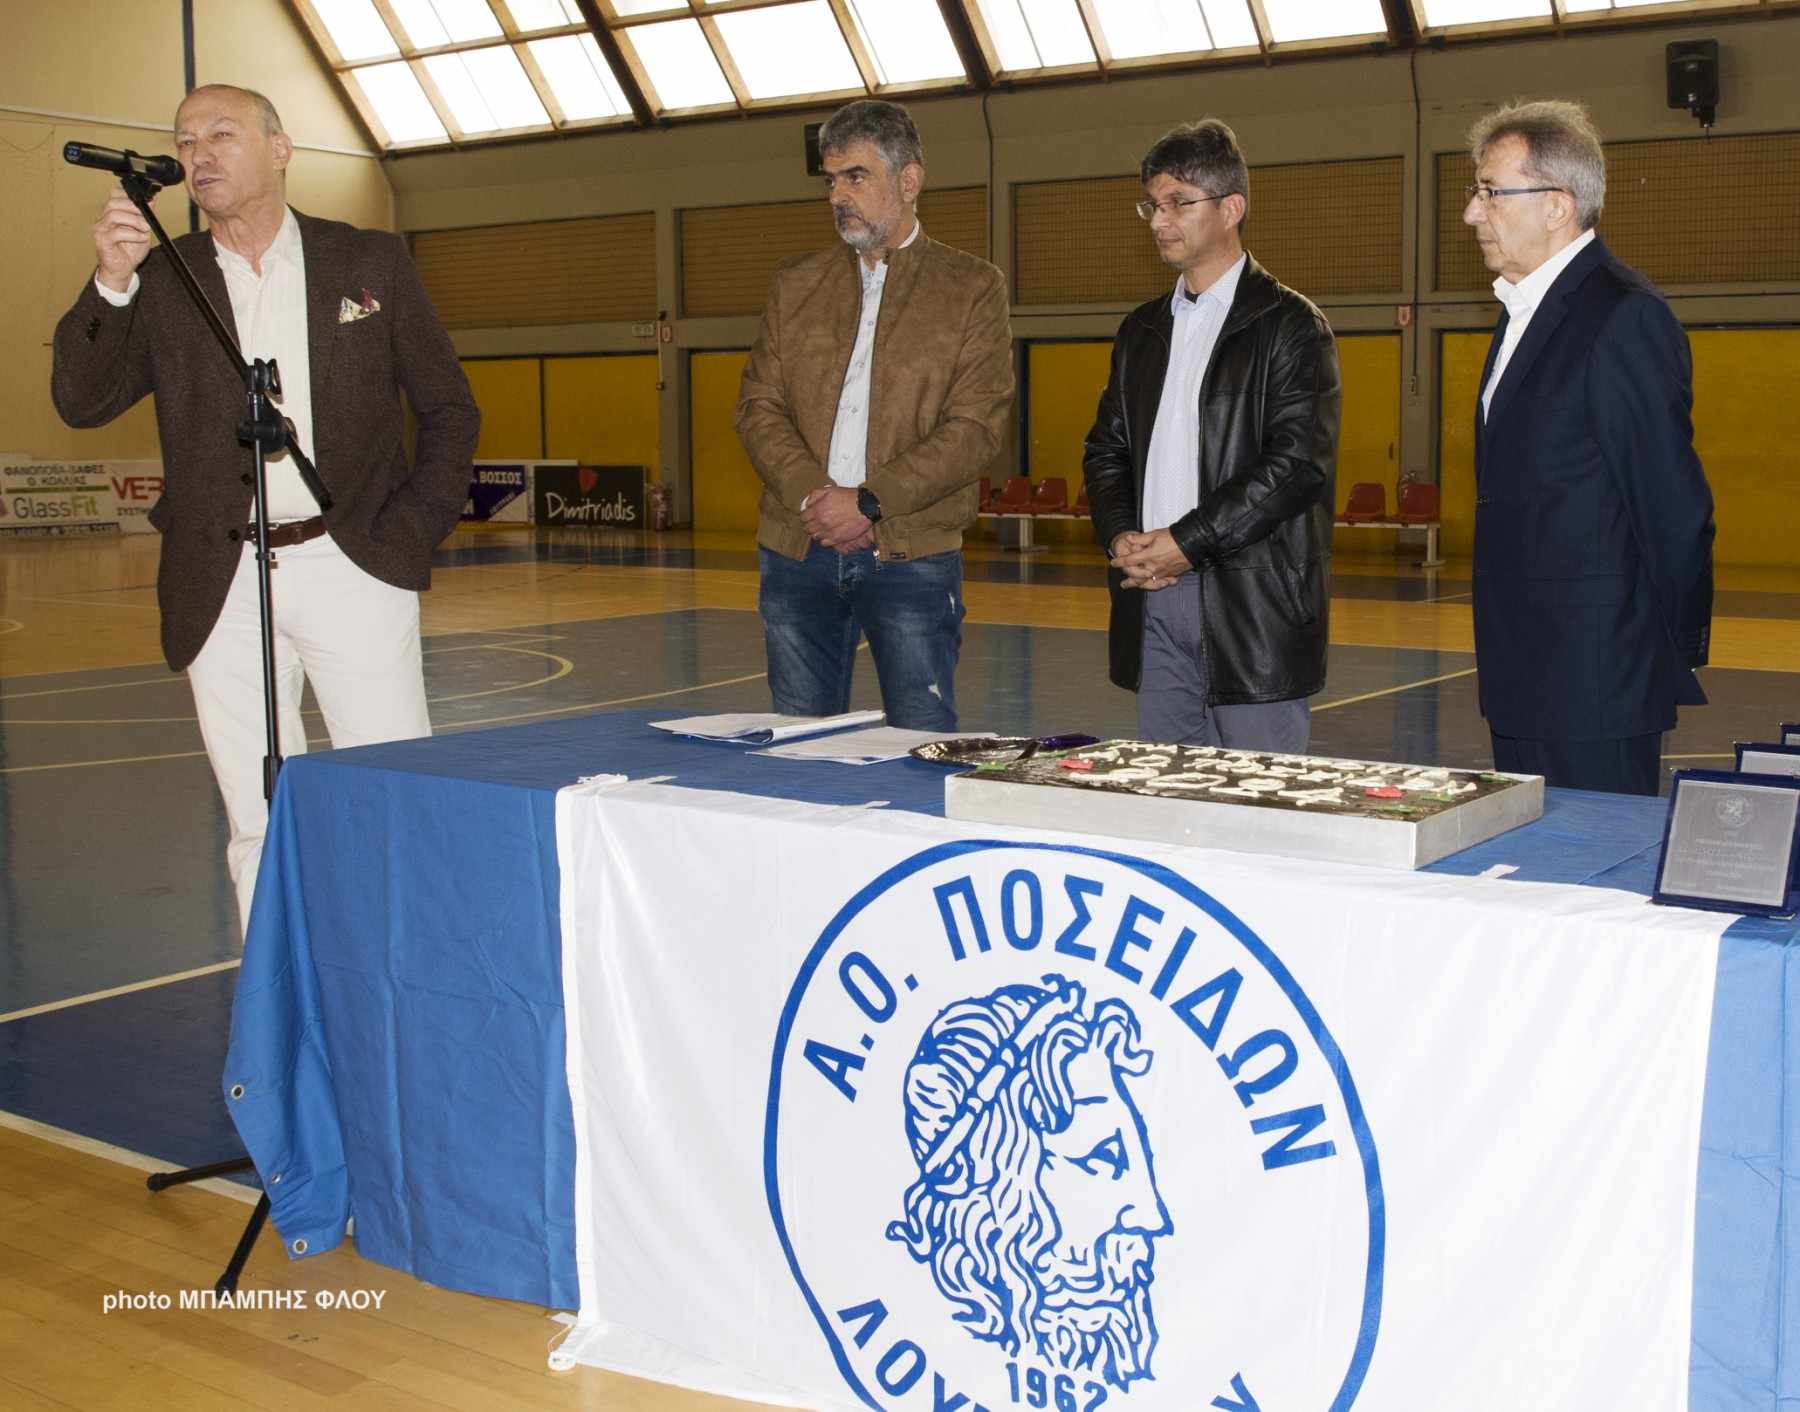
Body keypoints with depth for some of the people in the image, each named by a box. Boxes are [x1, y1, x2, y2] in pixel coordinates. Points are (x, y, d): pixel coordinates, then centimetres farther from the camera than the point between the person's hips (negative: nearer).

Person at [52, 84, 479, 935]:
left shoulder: (371, 263, 7)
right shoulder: (161, 283, 9)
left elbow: (449, 409, 10)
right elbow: (81, 403, -1)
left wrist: (411, 532, -1)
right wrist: (111, 284, -16)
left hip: (350, 569, -1)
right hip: (223, 586, 2)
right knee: (260, 825, 5)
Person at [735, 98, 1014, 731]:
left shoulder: (973, 288, 3)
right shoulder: (795, 284, 14)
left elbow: (976, 428, -6)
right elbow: (757, 406, 7)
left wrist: (867, 502, -15)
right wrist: (812, 498, -10)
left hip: (912, 554, -3)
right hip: (798, 553, 4)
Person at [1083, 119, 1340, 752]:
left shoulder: (1291, 325, -3)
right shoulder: (1142, 329, 18)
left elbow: (1299, 463, -13)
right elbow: (1106, 448, 17)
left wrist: (1189, 544, -15)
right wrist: (1119, 536, -3)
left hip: (1252, 601, -6)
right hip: (1154, 600, 6)